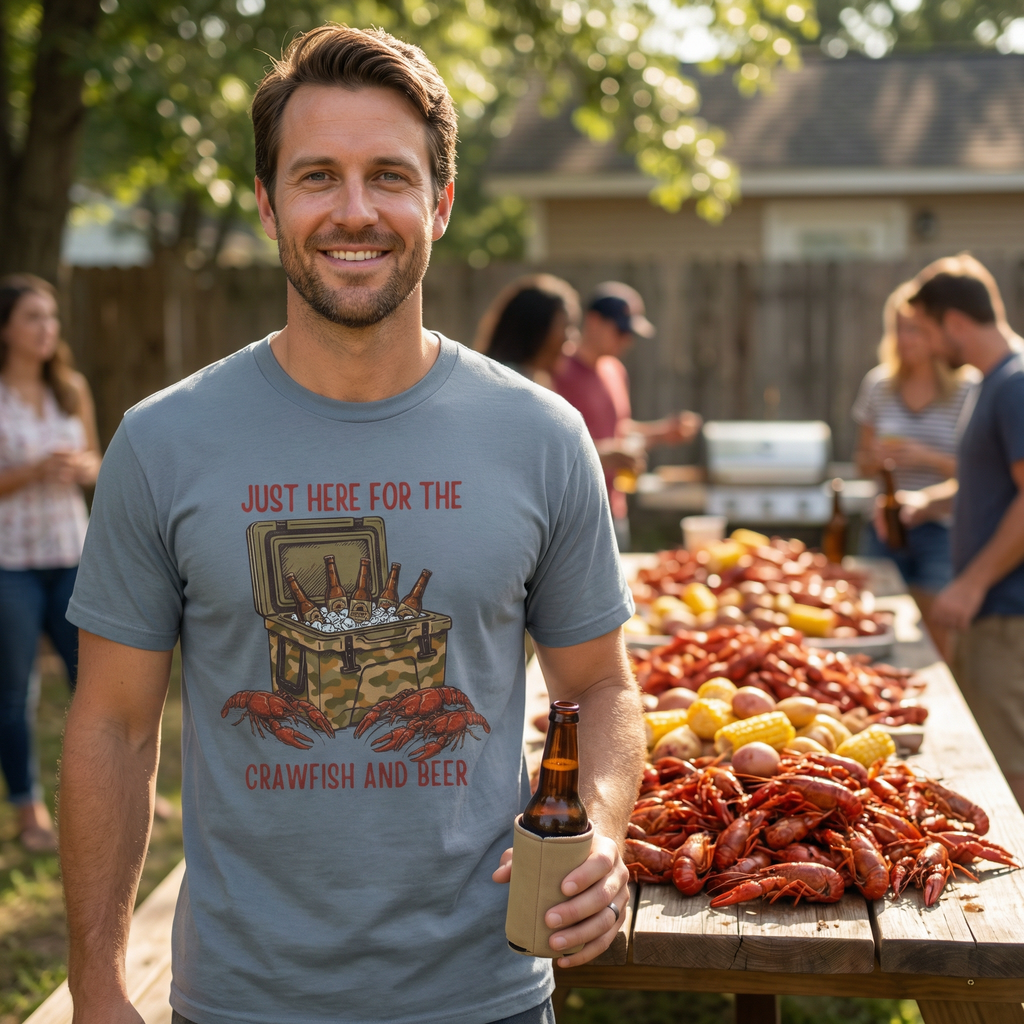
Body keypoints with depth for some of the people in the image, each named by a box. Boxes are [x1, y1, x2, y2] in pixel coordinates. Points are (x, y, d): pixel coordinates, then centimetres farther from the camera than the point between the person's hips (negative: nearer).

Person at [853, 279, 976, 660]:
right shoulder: (878, 384, 7)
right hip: (885, 528, 4)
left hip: (941, 530, -4)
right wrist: (875, 458, -7)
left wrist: (927, 457, -17)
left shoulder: (967, 391, -5)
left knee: (938, 646, -5)